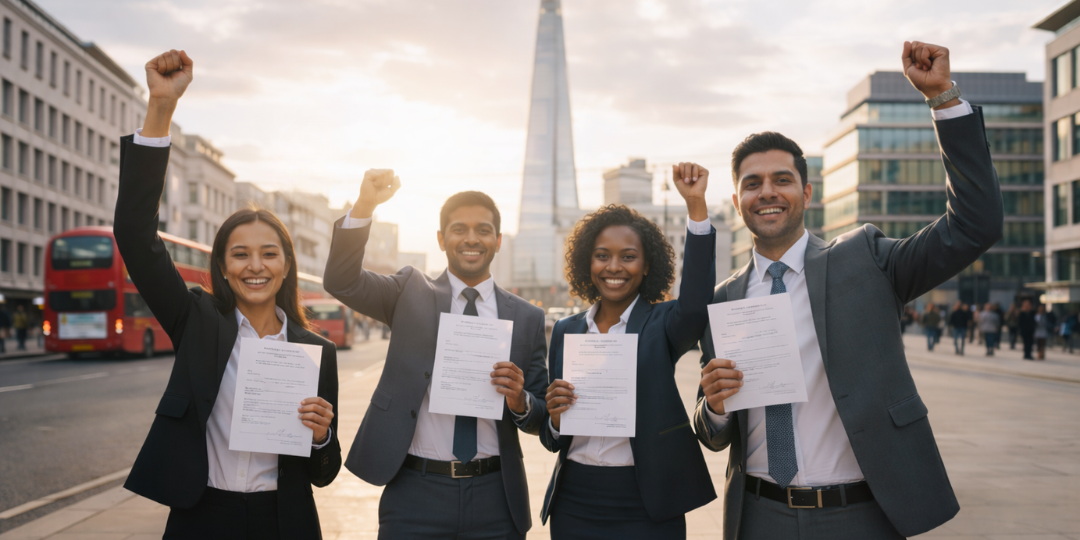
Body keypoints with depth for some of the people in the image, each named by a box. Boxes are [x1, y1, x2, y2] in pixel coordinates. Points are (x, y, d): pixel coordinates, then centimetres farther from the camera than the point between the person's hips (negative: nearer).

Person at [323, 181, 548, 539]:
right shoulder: (410, 292, 6)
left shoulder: (528, 318, 6)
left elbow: (541, 419, 9)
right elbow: (341, 281, -11)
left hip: (495, 498, 1)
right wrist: (366, 205, -25)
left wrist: (519, 401, -14)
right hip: (416, 494, -1)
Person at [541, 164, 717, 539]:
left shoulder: (661, 324, -3)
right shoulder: (565, 331, 6)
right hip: (573, 504, 3)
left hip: (647, 509, -3)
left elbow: (696, 304, -27)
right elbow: (552, 441, 11)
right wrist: (555, 418, -12)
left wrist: (696, 204, -33)